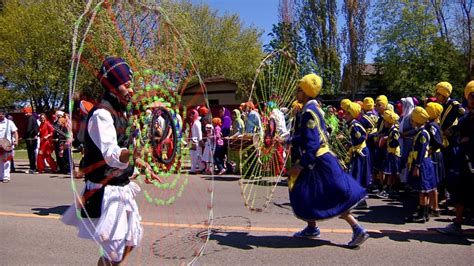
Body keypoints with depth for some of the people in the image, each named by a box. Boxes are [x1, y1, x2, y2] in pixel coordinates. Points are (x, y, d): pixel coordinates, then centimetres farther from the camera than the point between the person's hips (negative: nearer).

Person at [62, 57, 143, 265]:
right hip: (105, 192, -9)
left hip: (121, 188, 9)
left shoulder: (119, 112, 12)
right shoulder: (101, 114, -18)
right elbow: (111, 155, -35)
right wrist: (133, 152, -53)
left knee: (131, 240, 19)